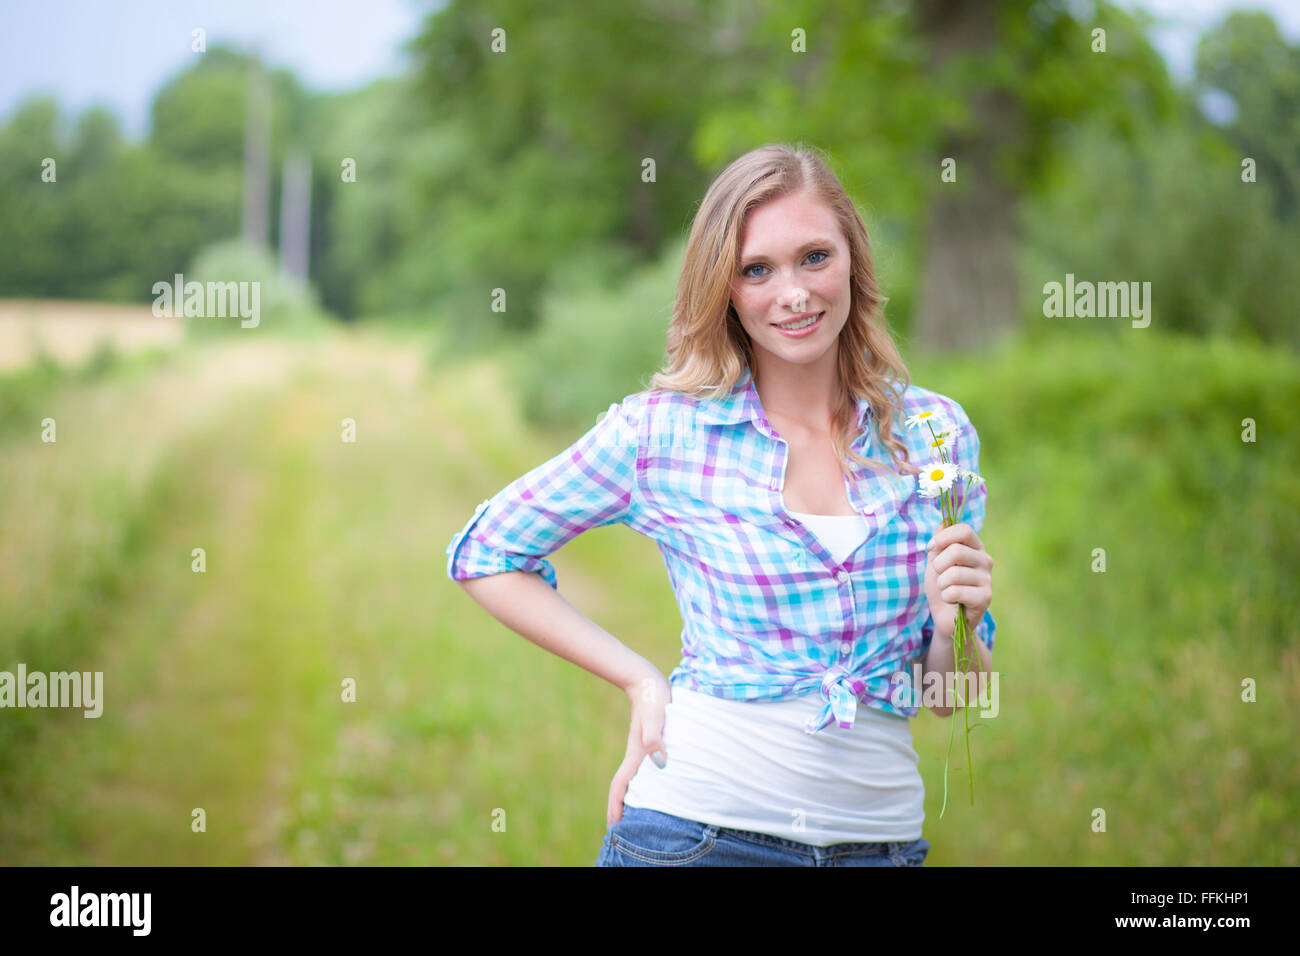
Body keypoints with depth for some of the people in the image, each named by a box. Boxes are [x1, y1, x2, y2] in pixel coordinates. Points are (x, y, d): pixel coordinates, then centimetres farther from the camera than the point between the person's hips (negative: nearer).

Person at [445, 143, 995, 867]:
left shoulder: (935, 431, 1)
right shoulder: (662, 431, -6)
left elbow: (947, 696, 8)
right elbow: (484, 554, 4)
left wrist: (956, 619, -15)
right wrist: (641, 680, -3)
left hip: (881, 834, 3)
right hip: (697, 828, -2)